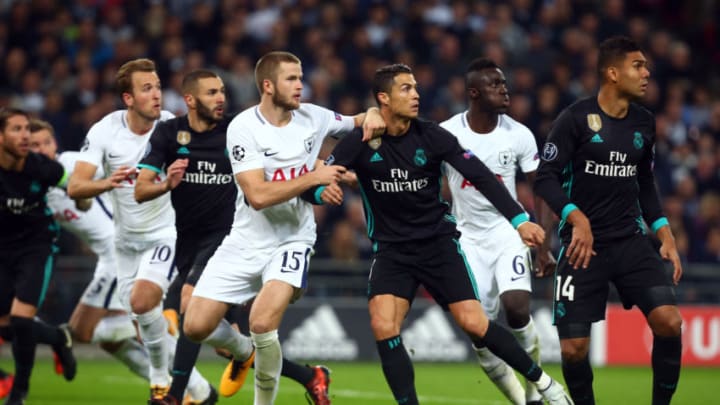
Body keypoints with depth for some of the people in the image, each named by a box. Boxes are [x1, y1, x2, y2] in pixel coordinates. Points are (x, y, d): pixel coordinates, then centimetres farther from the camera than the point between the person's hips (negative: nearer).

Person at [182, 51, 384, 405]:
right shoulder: (244, 127, -12)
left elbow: (360, 122, 17)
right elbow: (258, 195, -21)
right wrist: (313, 178, -21)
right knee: (196, 328, -5)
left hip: (292, 239, 0)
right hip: (246, 241, 0)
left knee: (263, 324, -25)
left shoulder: (312, 117, -2)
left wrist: (373, 116, -7)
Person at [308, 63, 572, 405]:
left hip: (439, 242, -1)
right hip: (390, 250, 1)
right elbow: (312, 185, -11)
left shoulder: (432, 136, -8)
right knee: (383, 326, -21)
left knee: (474, 323, -10)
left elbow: (480, 176, -10)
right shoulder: (359, 143, -8)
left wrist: (519, 220, -20)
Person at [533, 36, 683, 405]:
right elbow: (545, 178, -12)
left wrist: (665, 236, 10)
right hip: (584, 243, -4)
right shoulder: (576, 118, -9)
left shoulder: (644, 122, 7)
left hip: (631, 240, 4)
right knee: (573, 348, -6)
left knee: (669, 320, -17)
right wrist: (579, 220, -26)